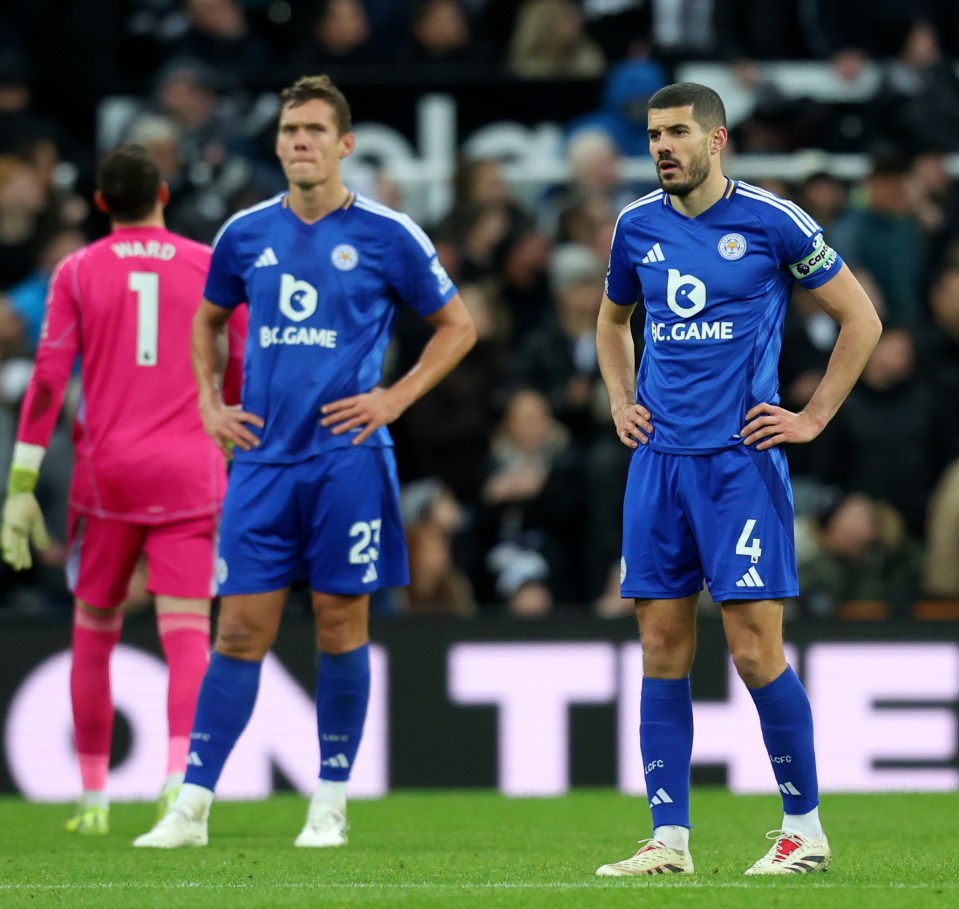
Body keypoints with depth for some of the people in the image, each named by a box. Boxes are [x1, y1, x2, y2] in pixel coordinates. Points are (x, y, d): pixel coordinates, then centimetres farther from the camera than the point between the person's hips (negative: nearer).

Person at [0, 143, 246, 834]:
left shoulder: (78, 272, 2)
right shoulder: (210, 266, 5)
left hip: (107, 475, 0)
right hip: (190, 473, 0)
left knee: (94, 633, 14)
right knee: (187, 634, -6)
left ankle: (94, 799, 18)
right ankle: (180, 775, -29)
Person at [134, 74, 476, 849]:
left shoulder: (386, 235, -3)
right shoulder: (247, 234, 7)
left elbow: (457, 326, 6)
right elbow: (207, 319, 24)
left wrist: (395, 398, -4)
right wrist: (209, 403, 11)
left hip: (347, 458, -2)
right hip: (263, 459, 3)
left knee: (341, 625, 2)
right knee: (241, 631, 0)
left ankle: (331, 804, 12)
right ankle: (193, 805, 1)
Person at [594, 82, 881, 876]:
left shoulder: (772, 222, -6)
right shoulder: (637, 227, 8)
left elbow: (860, 318, 2)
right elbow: (613, 319, 28)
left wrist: (814, 418, -2)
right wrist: (622, 403, 14)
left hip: (740, 459, -5)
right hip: (659, 456, 5)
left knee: (756, 649, -7)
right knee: (663, 651, 3)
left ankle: (805, 828, 5)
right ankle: (669, 839, 6)